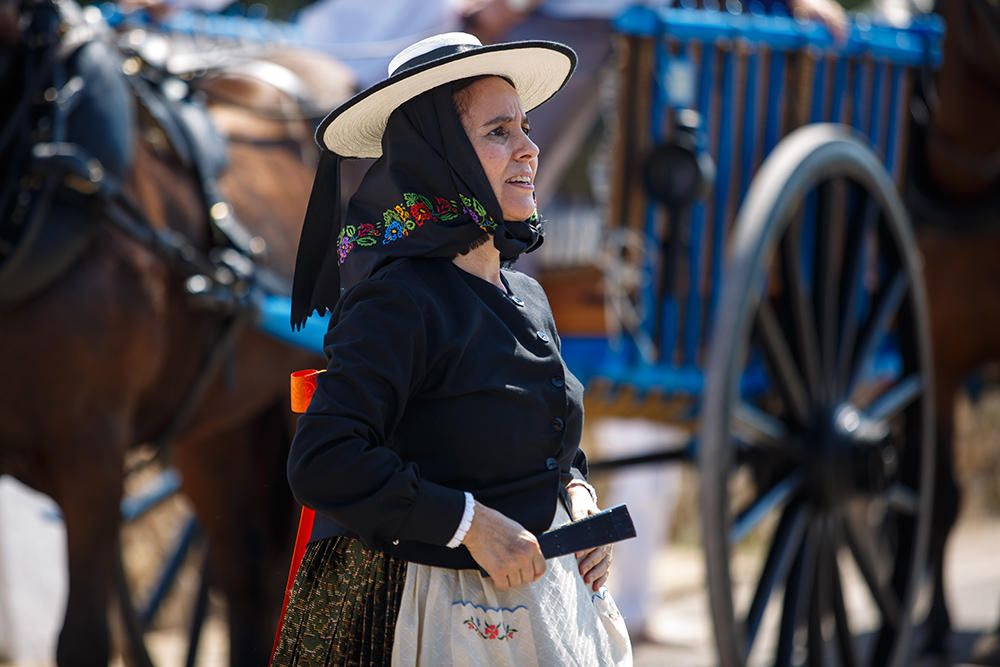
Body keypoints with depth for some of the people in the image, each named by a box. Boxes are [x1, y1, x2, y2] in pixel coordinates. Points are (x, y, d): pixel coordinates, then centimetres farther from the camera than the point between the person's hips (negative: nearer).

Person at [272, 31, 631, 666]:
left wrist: (578, 494, 2)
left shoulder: (526, 297, 8)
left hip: (546, 593, 8)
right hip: (445, 611, -7)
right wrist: (470, 523, -24)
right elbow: (322, 463, -26)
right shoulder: (402, 299, -17)